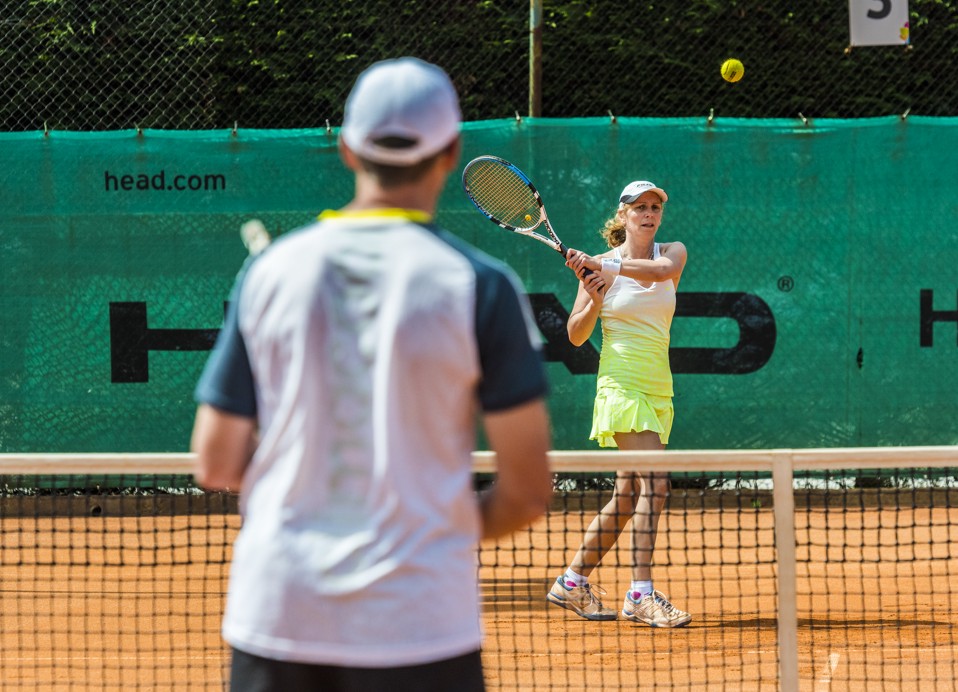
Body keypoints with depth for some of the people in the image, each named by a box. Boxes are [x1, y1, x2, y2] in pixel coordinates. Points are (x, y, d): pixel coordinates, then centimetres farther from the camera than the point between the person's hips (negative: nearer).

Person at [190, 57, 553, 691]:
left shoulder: (270, 271, 3)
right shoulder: (480, 284, -5)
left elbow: (215, 465, 6)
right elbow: (528, 492, -4)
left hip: (274, 610, 3)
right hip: (419, 624, -3)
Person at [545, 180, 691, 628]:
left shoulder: (673, 252, 9)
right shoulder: (601, 265, 0)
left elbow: (662, 269, -18)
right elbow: (576, 335, 1)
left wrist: (606, 267, -27)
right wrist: (596, 300, -17)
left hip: (658, 389, 6)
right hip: (621, 383, -6)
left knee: (627, 499, 9)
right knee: (654, 484, -19)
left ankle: (572, 583, 20)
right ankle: (641, 595, -22)